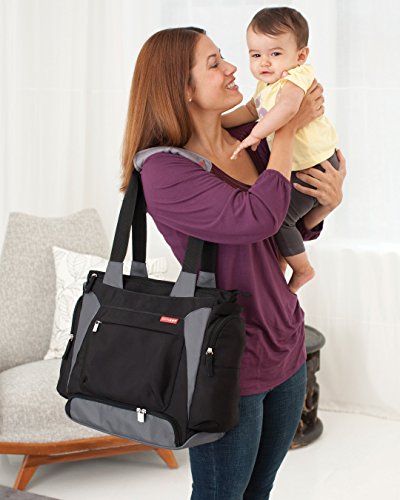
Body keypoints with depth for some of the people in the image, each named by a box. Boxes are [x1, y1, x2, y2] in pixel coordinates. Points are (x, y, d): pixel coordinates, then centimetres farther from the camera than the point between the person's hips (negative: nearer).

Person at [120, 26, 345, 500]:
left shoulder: (252, 140, 3)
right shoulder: (163, 170, -18)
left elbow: (294, 228, 17)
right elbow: (255, 218, -32)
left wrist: (327, 203, -6)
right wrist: (288, 128, -20)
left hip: (287, 348, 7)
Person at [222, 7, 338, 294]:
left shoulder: (295, 77, -25)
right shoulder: (268, 85, 5)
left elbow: (287, 107, -47)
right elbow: (253, 110, 24)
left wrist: (256, 134, -40)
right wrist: (219, 121, 14)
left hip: (316, 167, -10)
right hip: (293, 163, 10)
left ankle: (303, 269, 8)